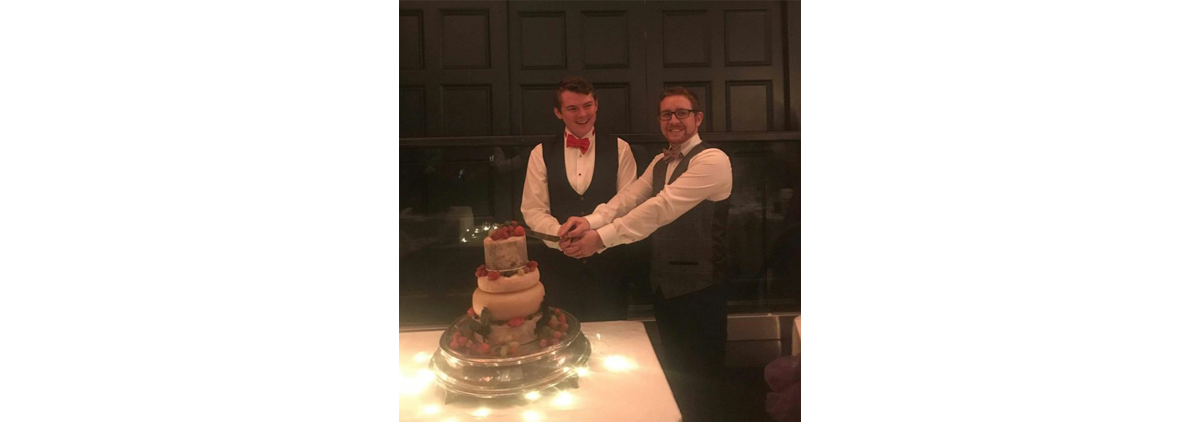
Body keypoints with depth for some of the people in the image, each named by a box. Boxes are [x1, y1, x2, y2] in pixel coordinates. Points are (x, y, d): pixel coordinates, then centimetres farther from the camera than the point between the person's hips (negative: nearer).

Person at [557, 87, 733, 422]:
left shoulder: (712, 160, -16)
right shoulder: (660, 162, 11)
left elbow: (663, 206, -27)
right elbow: (629, 196, -6)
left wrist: (602, 237, -31)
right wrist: (590, 221, -24)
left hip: (698, 289, -7)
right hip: (663, 284, 7)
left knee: (700, 376, 10)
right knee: (674, 369, 23)